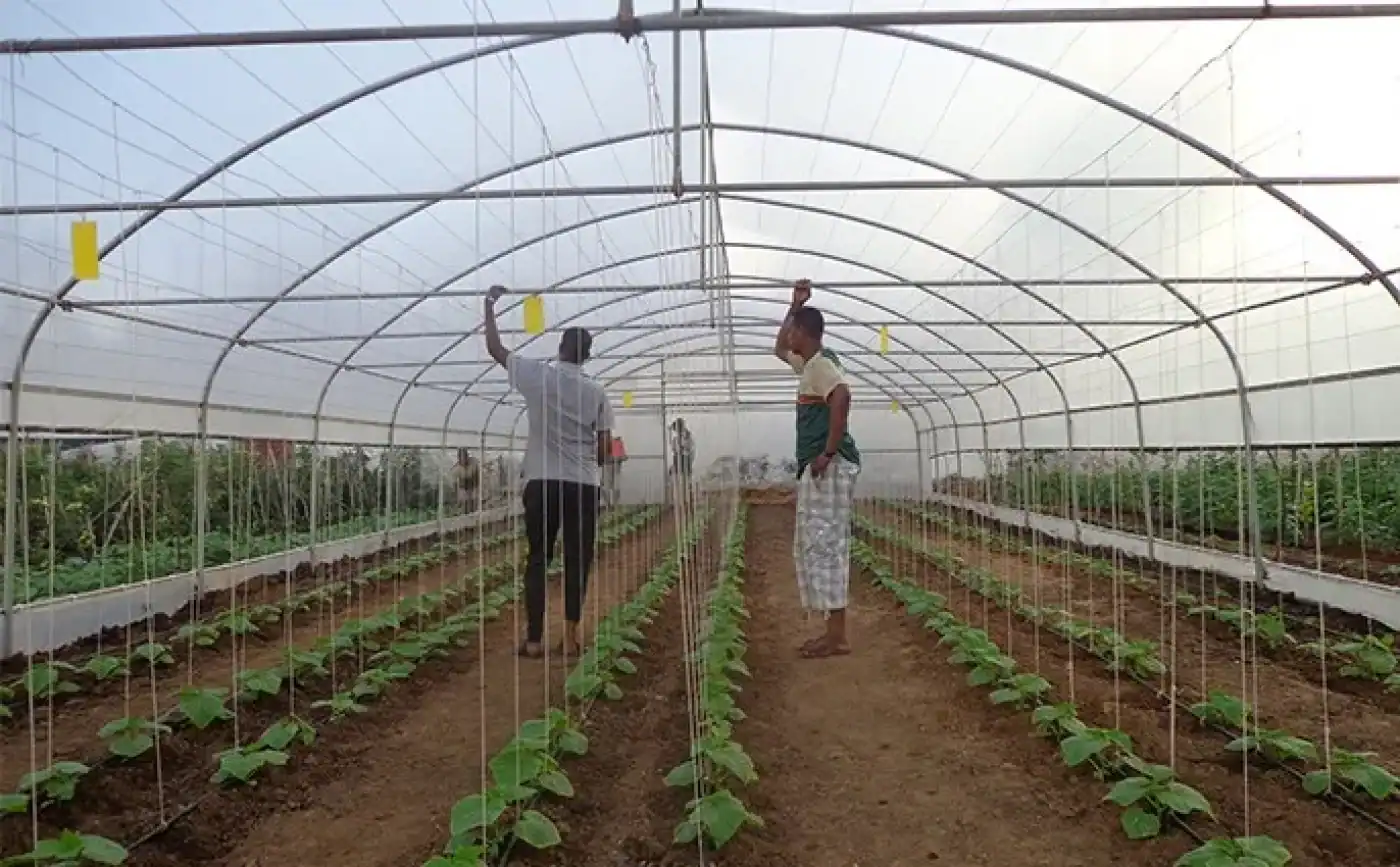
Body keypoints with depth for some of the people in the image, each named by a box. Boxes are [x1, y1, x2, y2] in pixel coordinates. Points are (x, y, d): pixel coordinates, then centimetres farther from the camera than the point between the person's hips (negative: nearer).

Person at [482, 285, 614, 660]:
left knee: (538, 561, 7)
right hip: (583, 485, 1)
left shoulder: (537, 375, -1)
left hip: (542, 483, 0)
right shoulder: (596, 391, 3)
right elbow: (605, 448, 2)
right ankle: (571, 637, 7)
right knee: (577, 562, 7)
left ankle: (534, 640, 7)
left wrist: (490, 304, 20)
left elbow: (494, 348, 9)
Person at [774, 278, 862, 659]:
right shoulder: (809, 364, 20)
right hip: (815, 467, 10)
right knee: (810, 547, 11)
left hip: (828, 466, -10)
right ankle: (833, 630, 15)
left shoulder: (821, 363, -10)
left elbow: (842, 397, -29)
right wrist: (795, 305, 30)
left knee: (826, 546, -9)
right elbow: (779, 349, 38)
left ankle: (838, 636, -5)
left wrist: (828, 452, -27)